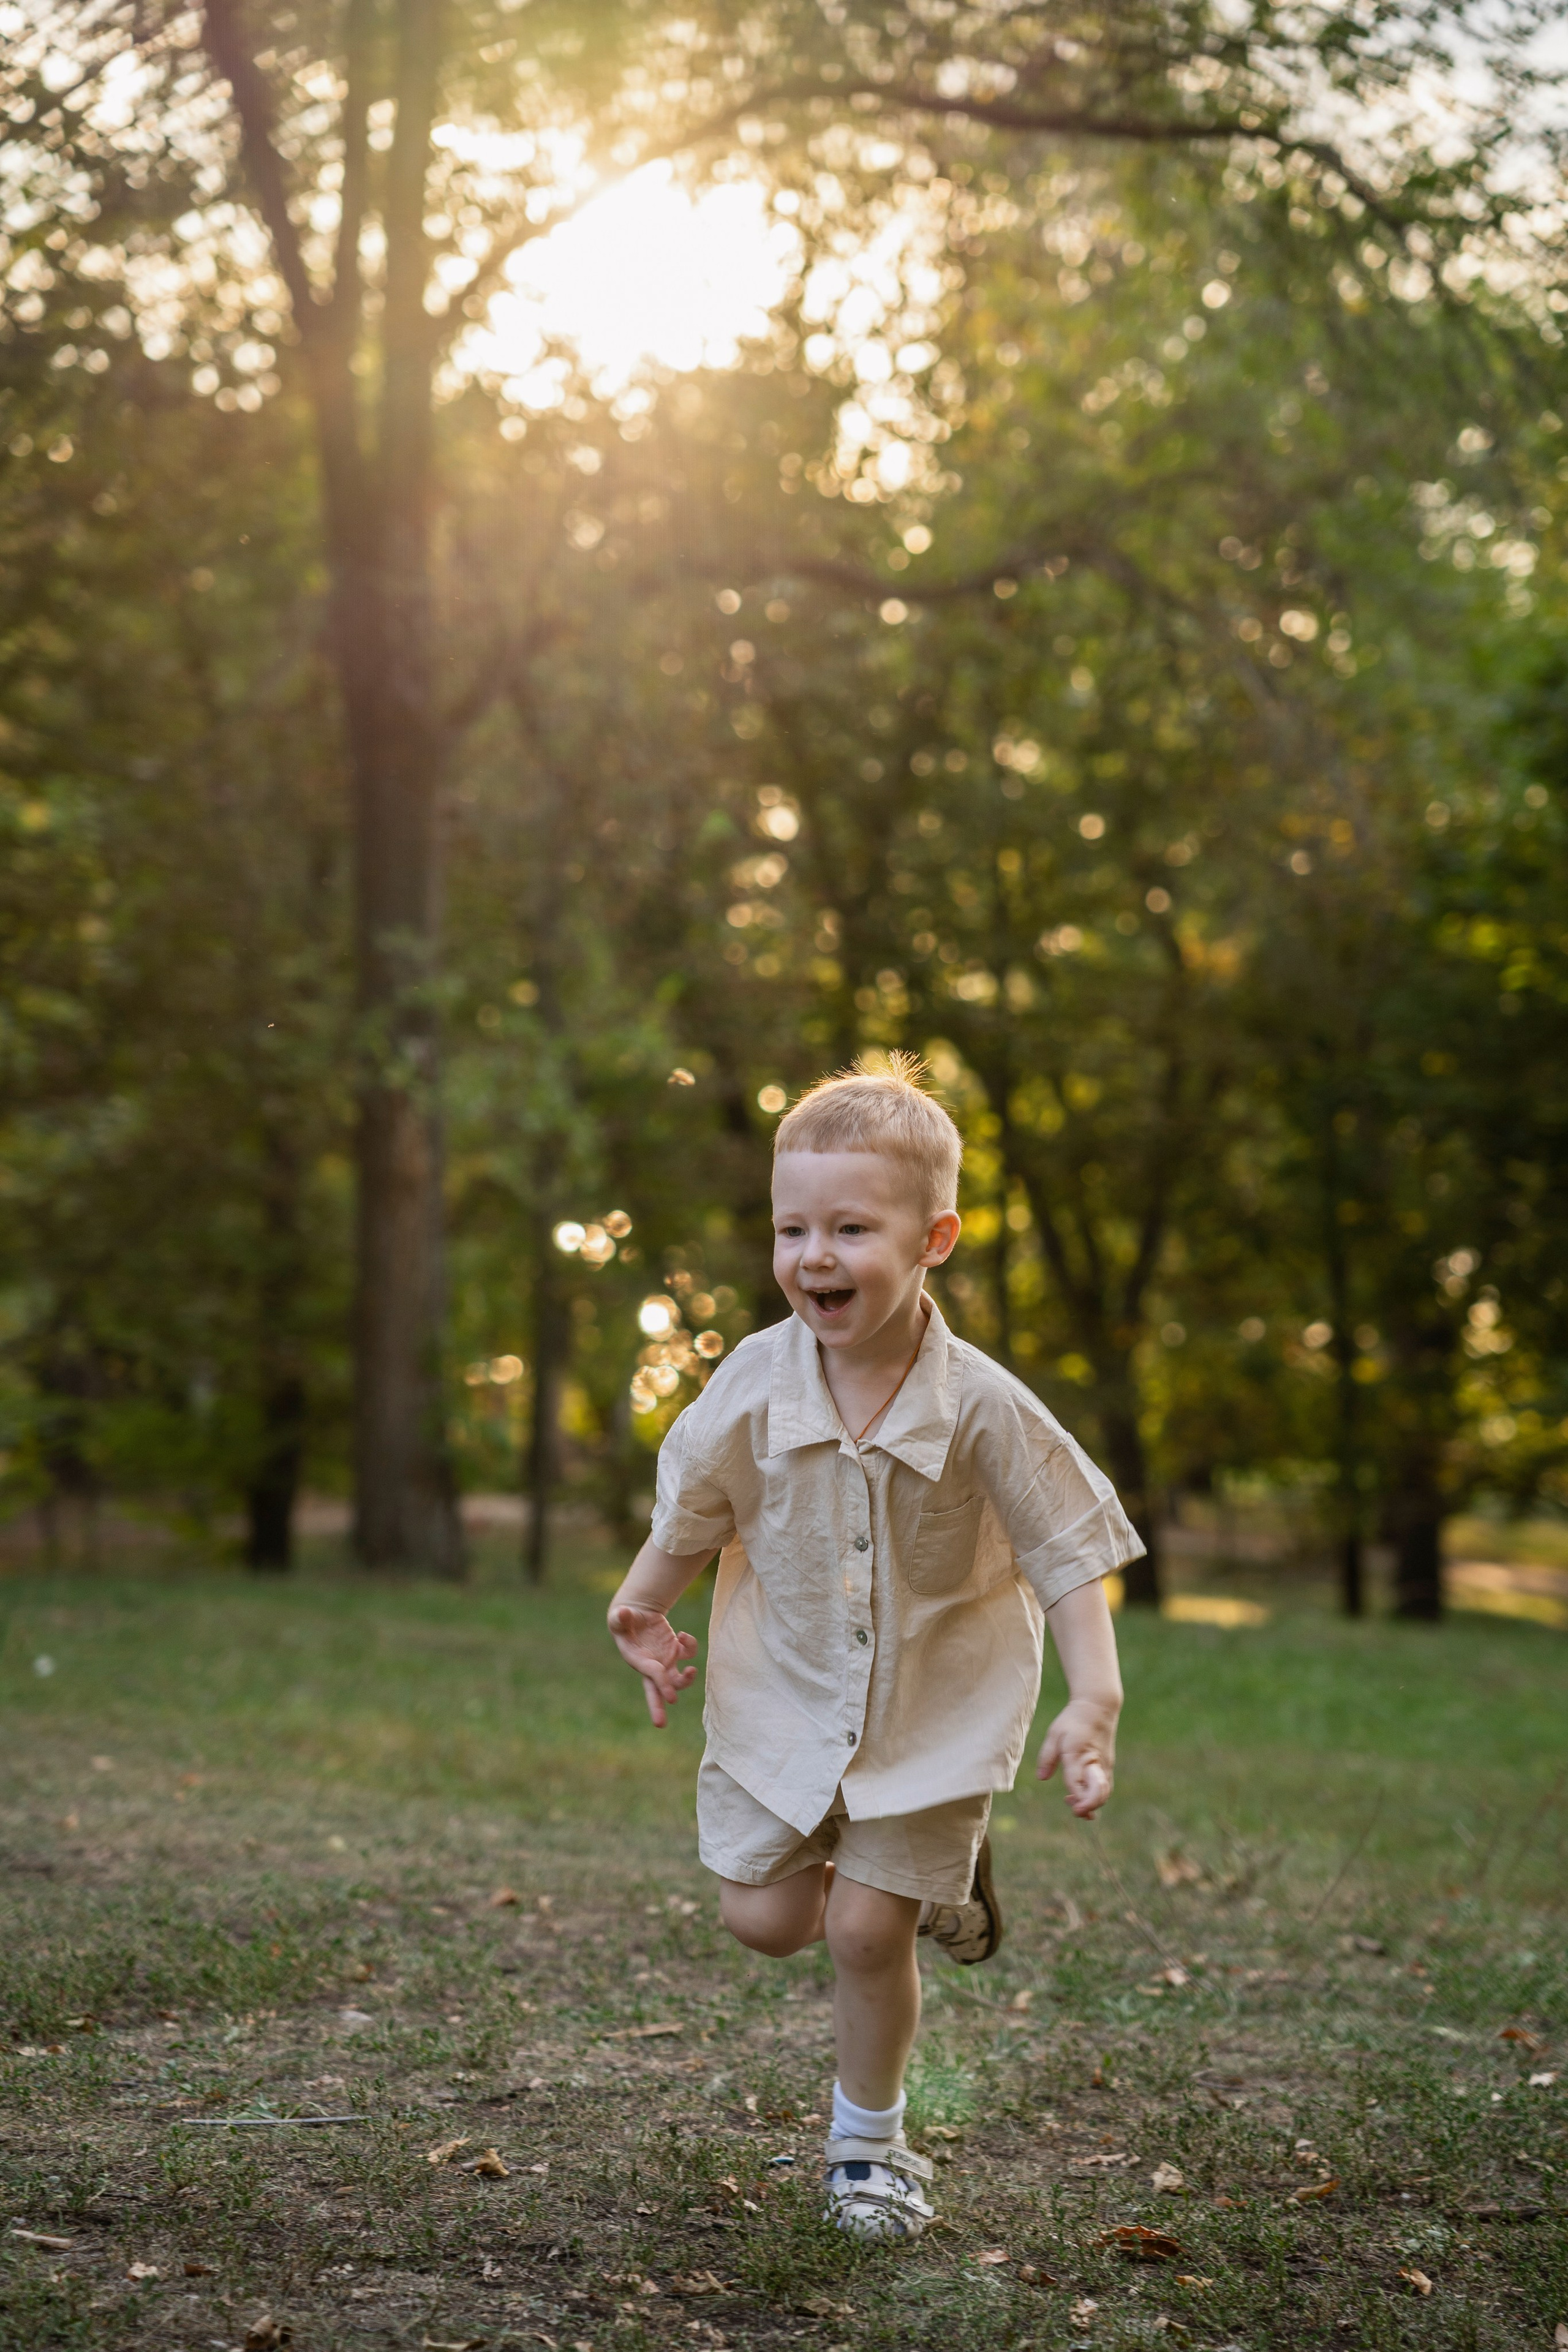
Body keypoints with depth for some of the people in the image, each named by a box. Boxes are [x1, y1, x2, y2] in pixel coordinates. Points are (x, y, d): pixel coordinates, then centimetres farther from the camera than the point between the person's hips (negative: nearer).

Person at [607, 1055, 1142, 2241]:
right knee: (764, 1920, 4)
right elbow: (693, 1510, 3)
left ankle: (869, 2139, 24)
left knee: (866, 1930, -3)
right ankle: (926, 1872, 35)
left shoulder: (982, 1407, -23)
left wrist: (1095, 1702, -24)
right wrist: (643, 1609, 0)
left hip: (935, 1704, -3)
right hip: (785, 1694, 3)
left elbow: (1069, 1557, -15)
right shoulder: (757, 1382, -17)